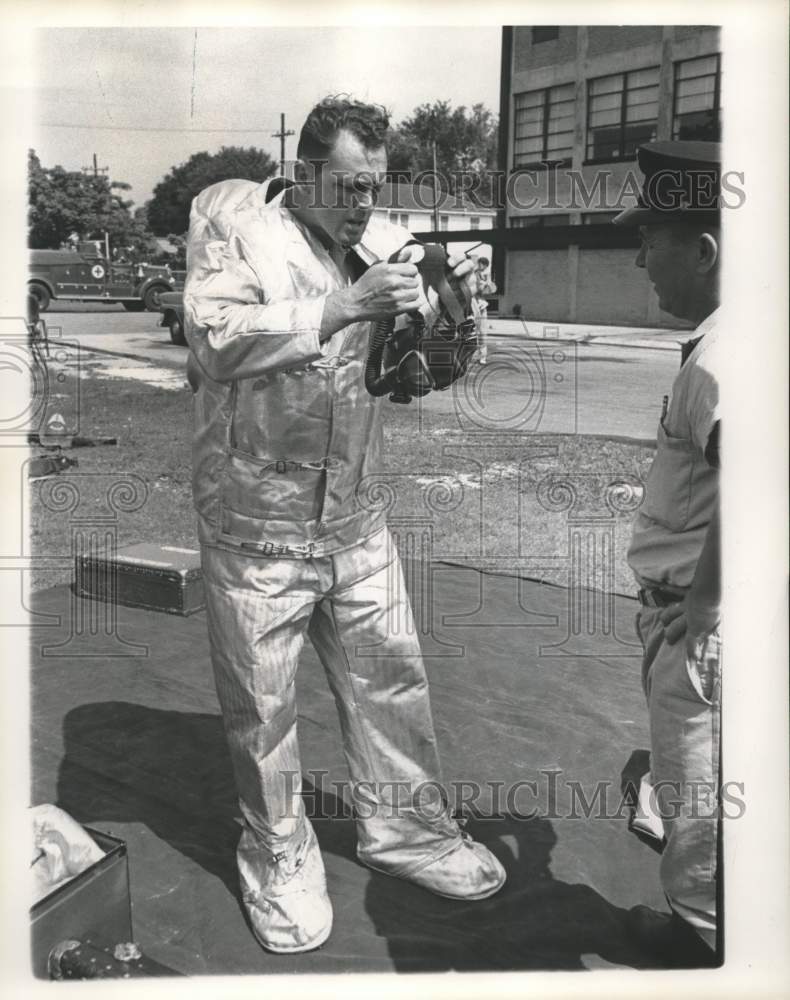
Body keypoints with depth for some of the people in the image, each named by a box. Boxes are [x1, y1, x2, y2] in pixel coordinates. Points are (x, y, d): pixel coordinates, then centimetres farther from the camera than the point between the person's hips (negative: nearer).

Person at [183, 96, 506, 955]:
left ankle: (405, 827, 35)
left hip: (353, 514, 4)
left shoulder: (384, 240, 7)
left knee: (391, 677, 13)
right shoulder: (230, 219, -5)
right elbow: (214, 337, -21)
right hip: (253, 519, -4)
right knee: (260, 703, 9)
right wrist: (346, 306, -24)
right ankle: (279, 859, 31)